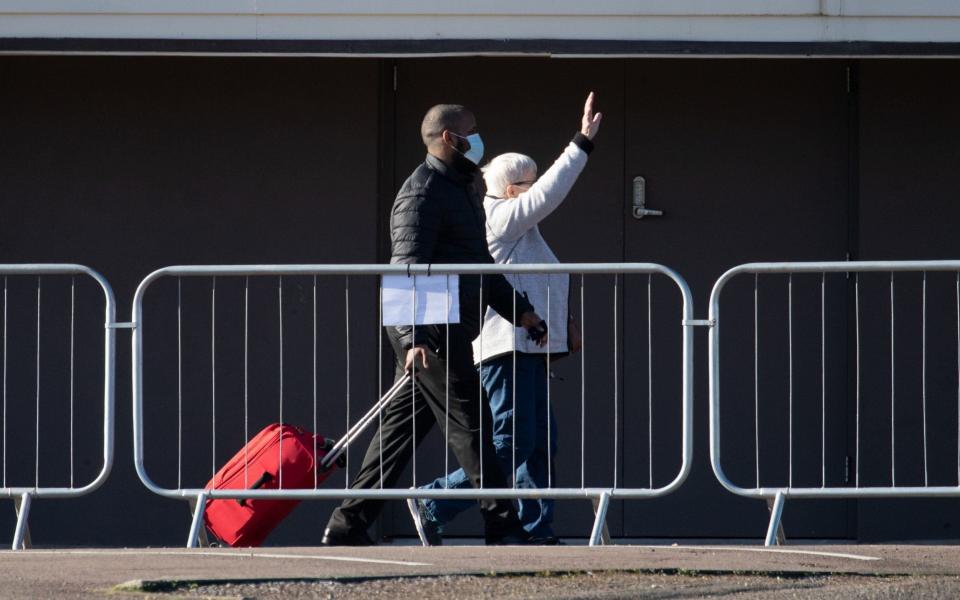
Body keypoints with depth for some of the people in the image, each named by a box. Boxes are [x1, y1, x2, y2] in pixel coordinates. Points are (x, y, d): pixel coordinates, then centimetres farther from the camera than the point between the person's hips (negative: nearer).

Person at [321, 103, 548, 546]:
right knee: (469, 425, -7)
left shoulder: (461, 189, 22)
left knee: (401, 427, 8)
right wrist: (414, 337, -31)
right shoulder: (422, 193, -12)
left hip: (450, 332, 10)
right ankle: (502, 527, -4)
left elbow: (482, 265, 33)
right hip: (430, 335, -10)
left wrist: (520, 311, 29)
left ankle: (349, 524, 8)